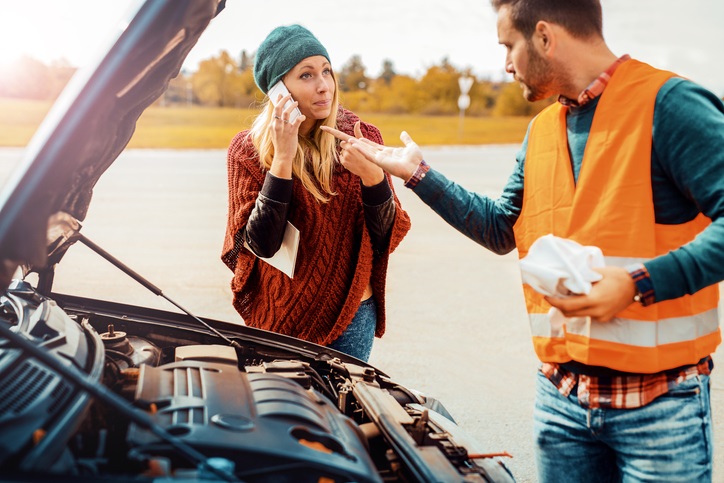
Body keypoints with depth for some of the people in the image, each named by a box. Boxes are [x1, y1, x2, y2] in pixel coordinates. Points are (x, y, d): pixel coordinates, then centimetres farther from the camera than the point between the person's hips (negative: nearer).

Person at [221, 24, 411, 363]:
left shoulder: (361, 137, -5)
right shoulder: (248, 150, -7)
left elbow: (388, 235, -7)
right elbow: (260, 245, -17)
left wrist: (371, 175, -24)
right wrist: (282, 160, -23)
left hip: (351, 314, 1)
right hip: (279, 318, -1)